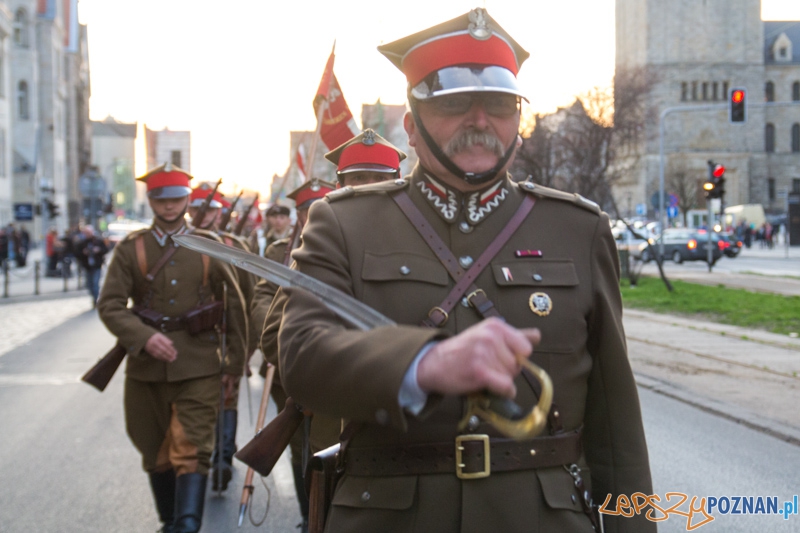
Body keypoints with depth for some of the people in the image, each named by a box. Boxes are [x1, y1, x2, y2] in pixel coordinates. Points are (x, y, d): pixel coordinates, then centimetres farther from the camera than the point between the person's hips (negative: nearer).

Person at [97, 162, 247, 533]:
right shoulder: (130, 249, 3)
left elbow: (235, 305, 9)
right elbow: (109, 305, -5)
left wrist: (235, 362, 7)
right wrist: (144, 337, -21)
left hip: (199, 368, -2)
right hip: (146, 367, 2)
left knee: (192, 453, -12)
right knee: (156, 454, 13)